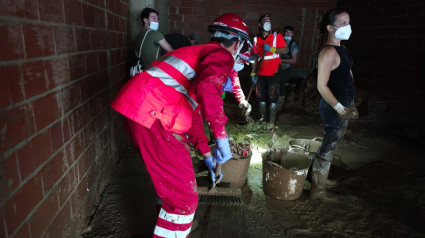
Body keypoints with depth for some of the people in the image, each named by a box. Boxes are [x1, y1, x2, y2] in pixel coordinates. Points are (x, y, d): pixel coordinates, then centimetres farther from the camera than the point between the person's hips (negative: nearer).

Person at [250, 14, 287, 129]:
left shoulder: (277, 36, 1)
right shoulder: (256, 39, 9)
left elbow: (285, 50, -9)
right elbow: (255, 57, 11)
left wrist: (272, 49, -22)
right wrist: (253, 73, 7)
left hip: (273, 73, -3)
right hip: (261, 74, 4)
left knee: (272, 98, -2)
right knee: (261, 96, 9)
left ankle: (272, 122, 6)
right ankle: (262, 117, 25)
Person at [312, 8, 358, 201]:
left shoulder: (340, 49, 11)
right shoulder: (329, 51, -18)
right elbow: (322, 86, -23)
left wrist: (349, 105, 19)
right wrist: (339, 108, -23)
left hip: (342, 106, 9)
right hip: (333, 108, -9)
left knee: (331, 145, 20)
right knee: (328, 148, 1)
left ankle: (321, 178, 39)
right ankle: (317, 190, 16)